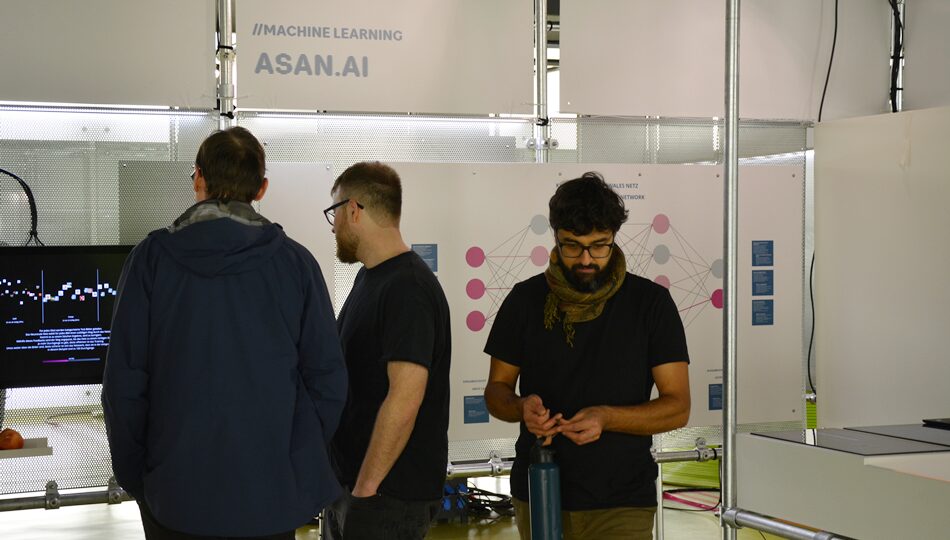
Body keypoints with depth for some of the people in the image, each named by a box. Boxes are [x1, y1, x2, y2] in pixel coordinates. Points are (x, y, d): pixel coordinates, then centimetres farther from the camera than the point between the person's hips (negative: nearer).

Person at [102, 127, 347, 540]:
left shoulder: (152, 257, -5)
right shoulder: (295, 262, -3)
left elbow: (123, 380, -7)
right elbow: (327, 378, -4)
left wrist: (134, 476, 5)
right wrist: (303, 473, 8)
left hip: (177, 492, 0)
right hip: (272, 492, 1)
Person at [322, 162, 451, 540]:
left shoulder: (407, 290, -18)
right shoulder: (370, 276, 12)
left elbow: (405, 398, -24)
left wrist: (367, 487, -20)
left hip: (389, 495, -9)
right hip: (350, 481, 9)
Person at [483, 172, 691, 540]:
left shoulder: (651, 302, -4)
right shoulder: (526, 299, 3)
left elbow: (677, 407, -5)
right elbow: (496, 391, 8)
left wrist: (606, 418, -21)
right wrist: (522, 408, -15)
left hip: (621, 505, -2)